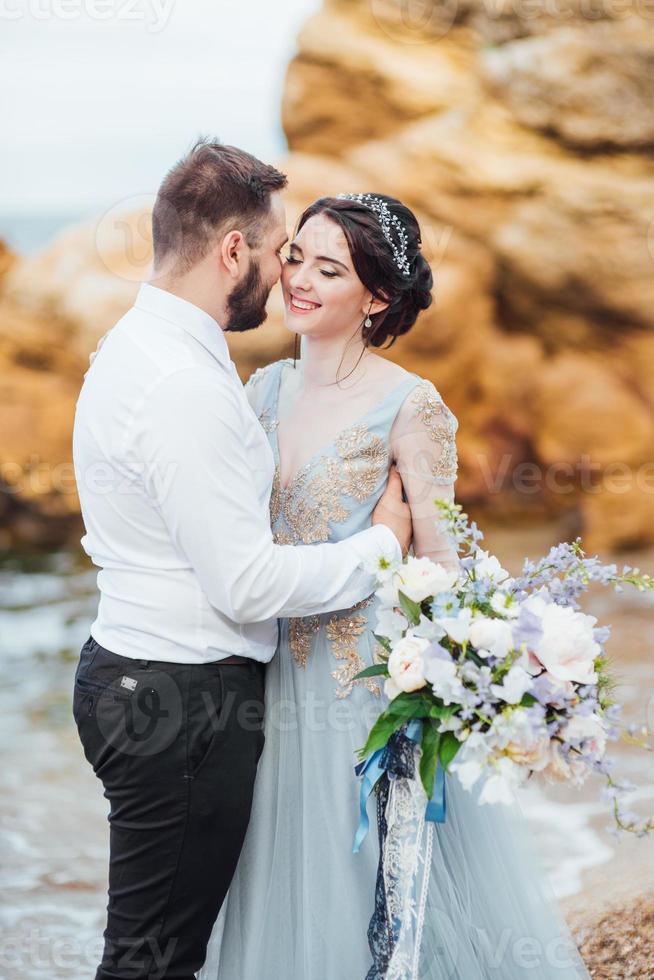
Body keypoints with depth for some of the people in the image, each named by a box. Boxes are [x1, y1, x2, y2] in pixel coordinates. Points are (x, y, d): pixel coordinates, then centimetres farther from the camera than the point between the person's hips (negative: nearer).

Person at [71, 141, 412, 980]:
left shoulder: (136, 345, 11)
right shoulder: (185, 387, -22)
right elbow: (248, 585, -22)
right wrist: (380, 544, -8)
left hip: (132, 679, 10)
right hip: (181, 703, -10)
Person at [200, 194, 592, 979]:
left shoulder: (409, 405, -12)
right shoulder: (267, 389, 5)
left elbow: (437, 561, -10)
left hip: (363, 671, -5)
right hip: (274, 669, 5)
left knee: (366, 878, 7)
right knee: (284, 885, 16)